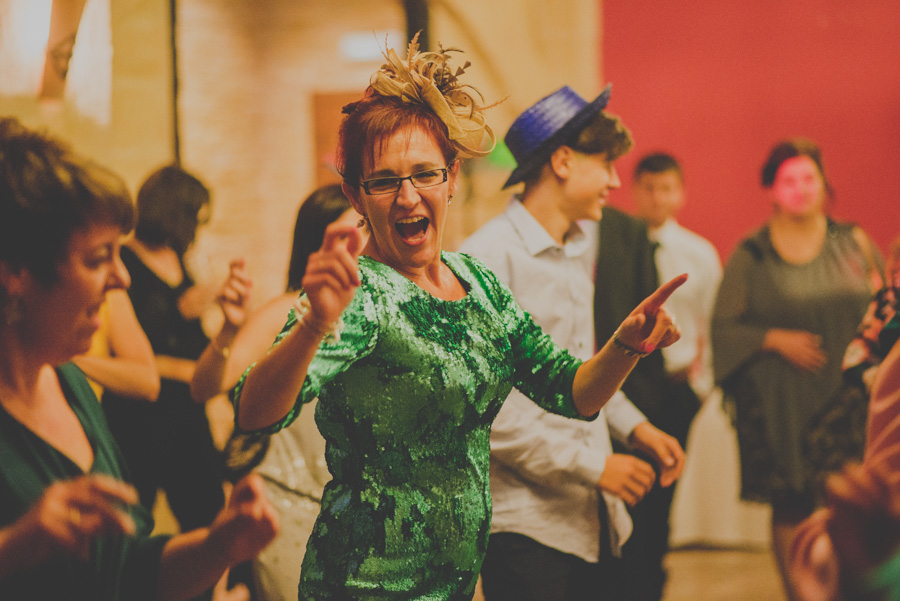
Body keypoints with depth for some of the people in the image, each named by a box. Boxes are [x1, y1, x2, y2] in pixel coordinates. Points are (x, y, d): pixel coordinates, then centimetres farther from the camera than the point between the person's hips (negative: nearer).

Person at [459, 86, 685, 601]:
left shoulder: (582, 248, 14)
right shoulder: (487, 258, -14)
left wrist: (633, 425, 11)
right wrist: (591, 466, -16)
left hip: (593, 515, 8)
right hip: (525, 522, -8)